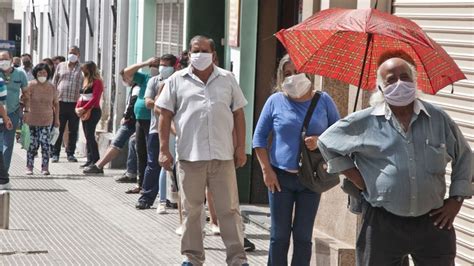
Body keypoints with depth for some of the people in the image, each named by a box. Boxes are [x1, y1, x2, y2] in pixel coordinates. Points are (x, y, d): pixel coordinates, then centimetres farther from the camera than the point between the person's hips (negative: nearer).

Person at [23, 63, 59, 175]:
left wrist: (57, 119, 13)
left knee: (45, 143, -8)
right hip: (32, 119, -2)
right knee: (33, 144, 2)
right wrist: (26, 112, -24)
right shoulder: (31, 85, -6)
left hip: (47, 120, 2)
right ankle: (29, 167, 15)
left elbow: (56, 103, 13)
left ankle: (45, 167, -2)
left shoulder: (51, 87, 3)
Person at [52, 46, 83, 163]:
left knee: (73, 130, 5)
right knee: (58, 129, 1)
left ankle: (70, 153, 14)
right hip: (60, 102, 1)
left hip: (75, 103, -1)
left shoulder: (82, 69, 7)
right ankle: (55, 154, 7)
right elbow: (54, 83, 14)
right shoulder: (61, 66, 12)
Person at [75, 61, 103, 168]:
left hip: (93, 111, -9)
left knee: (90, 135, -12)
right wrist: (78, 107, 2)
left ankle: (96, 160, -10)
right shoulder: (86, 81, 20)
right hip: (85, 112, 9)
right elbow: (81, 96, 19)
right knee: (88, 136, 7)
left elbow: (95, 99, -16)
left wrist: (84, 109, -19)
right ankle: (90, 159, 10)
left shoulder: (97, 82, -7)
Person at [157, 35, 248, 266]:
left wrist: (241, 148, 4)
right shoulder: (177, 81, 6)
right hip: (189, 155, 0)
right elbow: (165, 115, 5)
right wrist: (164, 149, -1)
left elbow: (238, 114, 10)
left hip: (223, 156, 1)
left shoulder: (227, 79, 10)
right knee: (191, 210, 8)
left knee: (229, 209, 2)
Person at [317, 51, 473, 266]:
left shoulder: (438, 119, 5)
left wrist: (456, 200, 7)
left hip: (433, 222, 2)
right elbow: (328, 143, 9)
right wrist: (358, 180, 3)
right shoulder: (364, 122, -1)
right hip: (382, 223, -1)